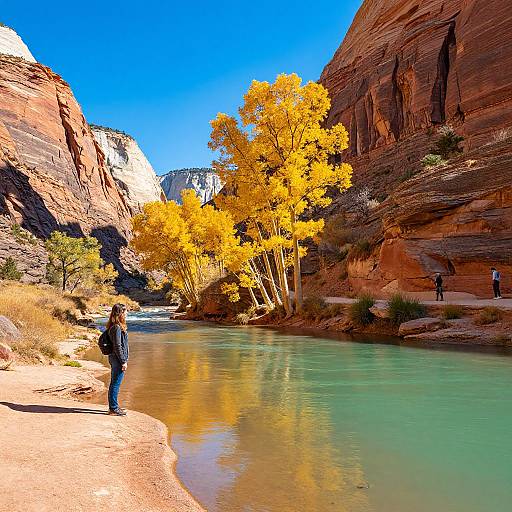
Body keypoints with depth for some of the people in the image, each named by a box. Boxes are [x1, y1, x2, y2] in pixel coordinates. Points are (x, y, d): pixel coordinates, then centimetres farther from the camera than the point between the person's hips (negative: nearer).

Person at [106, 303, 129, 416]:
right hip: (118, 359, -10)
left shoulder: (114, 327, 12)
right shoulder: (117, 327, -19)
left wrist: (124, 360, 21)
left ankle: (113, 406, 29)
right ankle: (114, 408, 8)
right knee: (115, 384, -1)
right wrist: (123, 361, -16)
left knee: (114, 383, 18)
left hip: (115, 359, 10)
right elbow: (117, 346, -21)